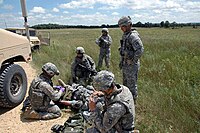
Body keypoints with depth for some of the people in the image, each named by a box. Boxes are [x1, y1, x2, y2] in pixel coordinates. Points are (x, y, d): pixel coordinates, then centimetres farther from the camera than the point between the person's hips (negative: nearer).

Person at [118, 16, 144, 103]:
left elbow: (140, 50, -30)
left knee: (132, 85, 3)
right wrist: (122, 61, 18)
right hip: (125, 64, 10)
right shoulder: (125, 35, 11)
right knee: (125, 84, 21)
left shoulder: (133, 36, -20)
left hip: (131, 65, -10)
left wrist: (133, 61, -21)